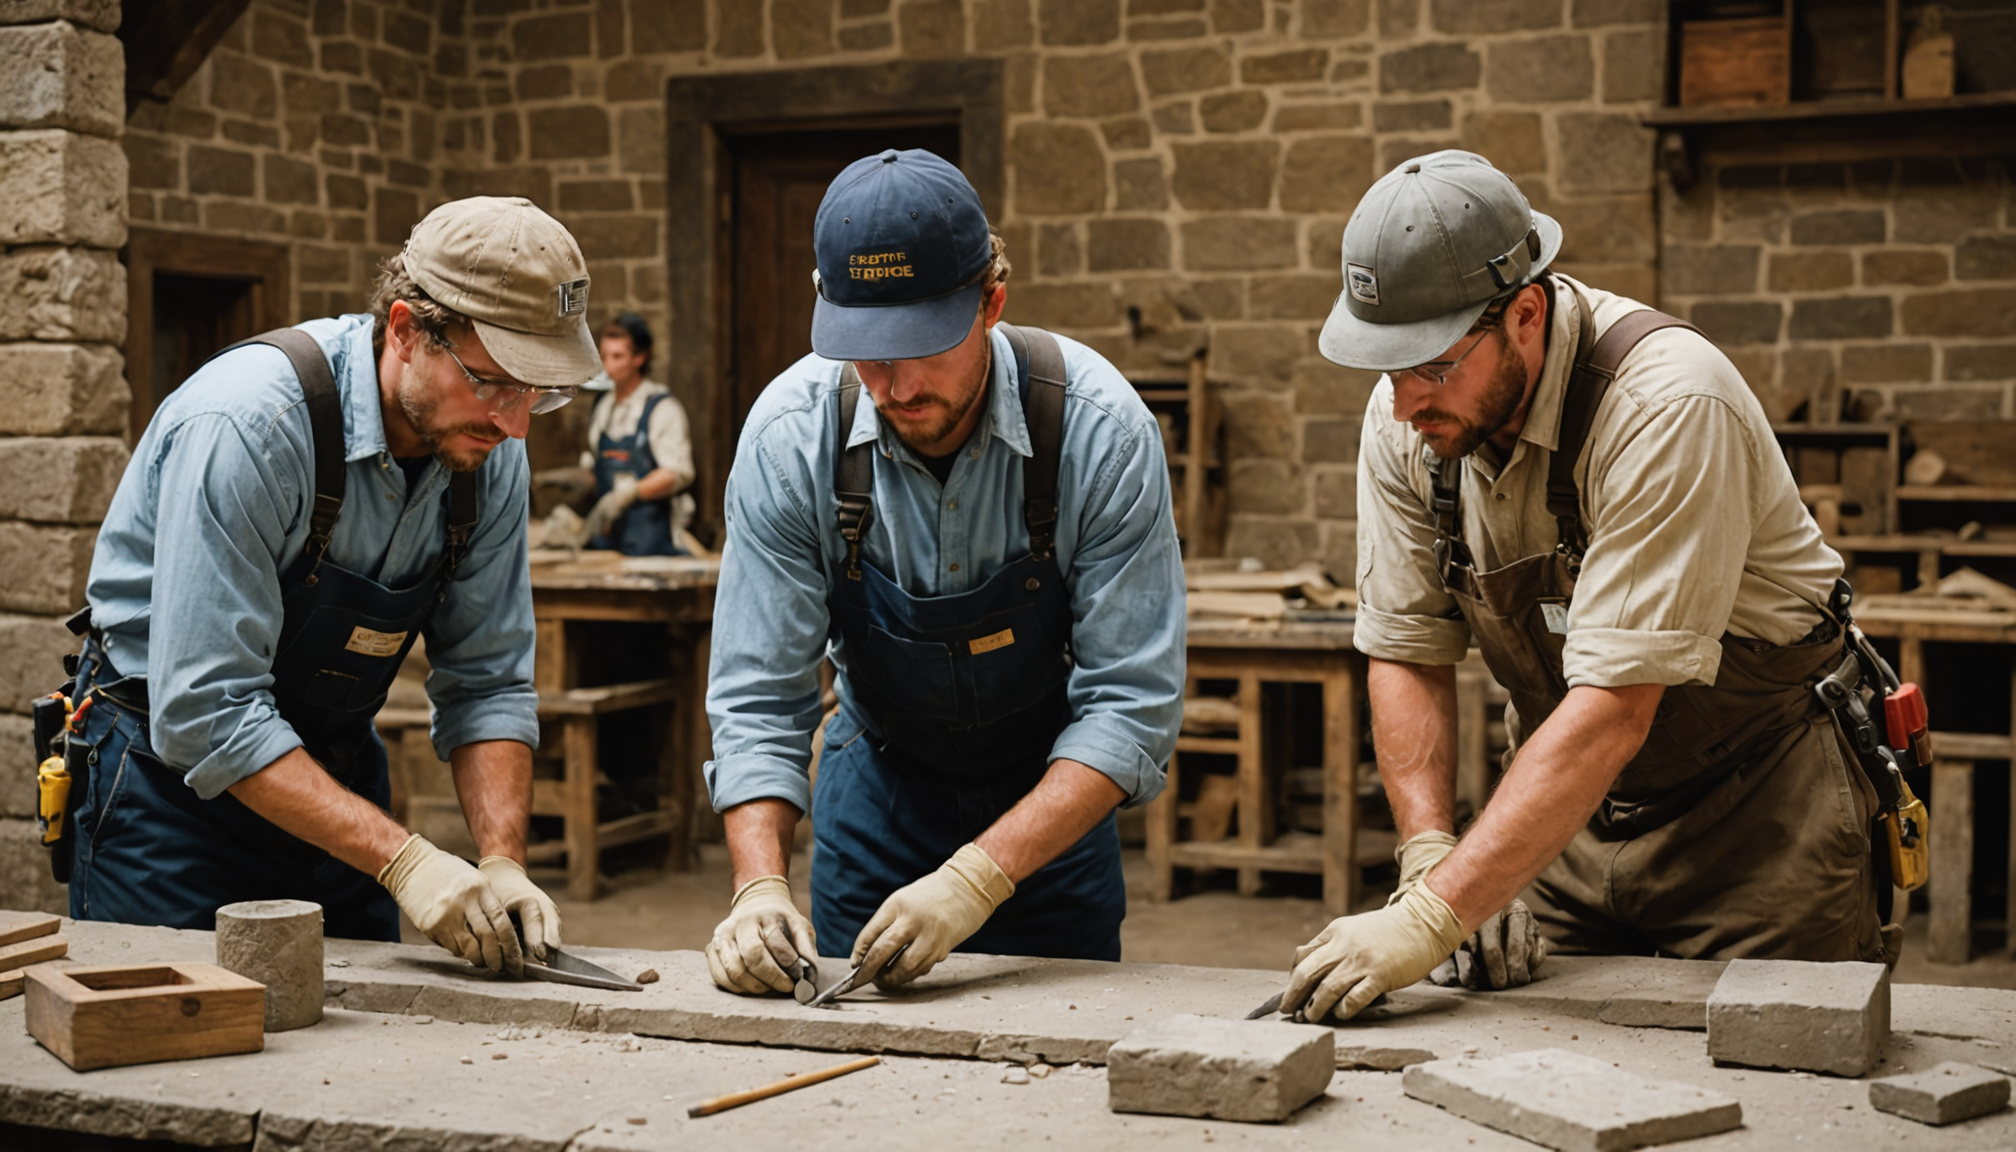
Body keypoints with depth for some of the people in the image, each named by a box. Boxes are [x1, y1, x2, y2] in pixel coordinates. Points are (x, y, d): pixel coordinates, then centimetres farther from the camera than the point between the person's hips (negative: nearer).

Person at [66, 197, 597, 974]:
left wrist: (502, 863, -19)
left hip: (339, 768, 6)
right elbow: (205, 712, -31)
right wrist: (401, 859, -36)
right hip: (174, 772, -5)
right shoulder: (245, 424, -29)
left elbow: (487, 683, -4)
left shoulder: (488, 449, -10)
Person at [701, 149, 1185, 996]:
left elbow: (1134, 705, -26)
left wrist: (979, 878, -35)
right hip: (878, 787, 1)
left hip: (1055, 801, -1)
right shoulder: (789, 434, -22)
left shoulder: (1097, 427, -27)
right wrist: (759, 885, -32)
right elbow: (758, 697, -17)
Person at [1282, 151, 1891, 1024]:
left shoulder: (1668, 404, -30)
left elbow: (1614, 708, -34)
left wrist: (1435, 916, -37)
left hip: (1756, 800, -5)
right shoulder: (1405, 415, -10)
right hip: (1573, 801, 5)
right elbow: (1407, 655, -3)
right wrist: (1430, 858, -17)